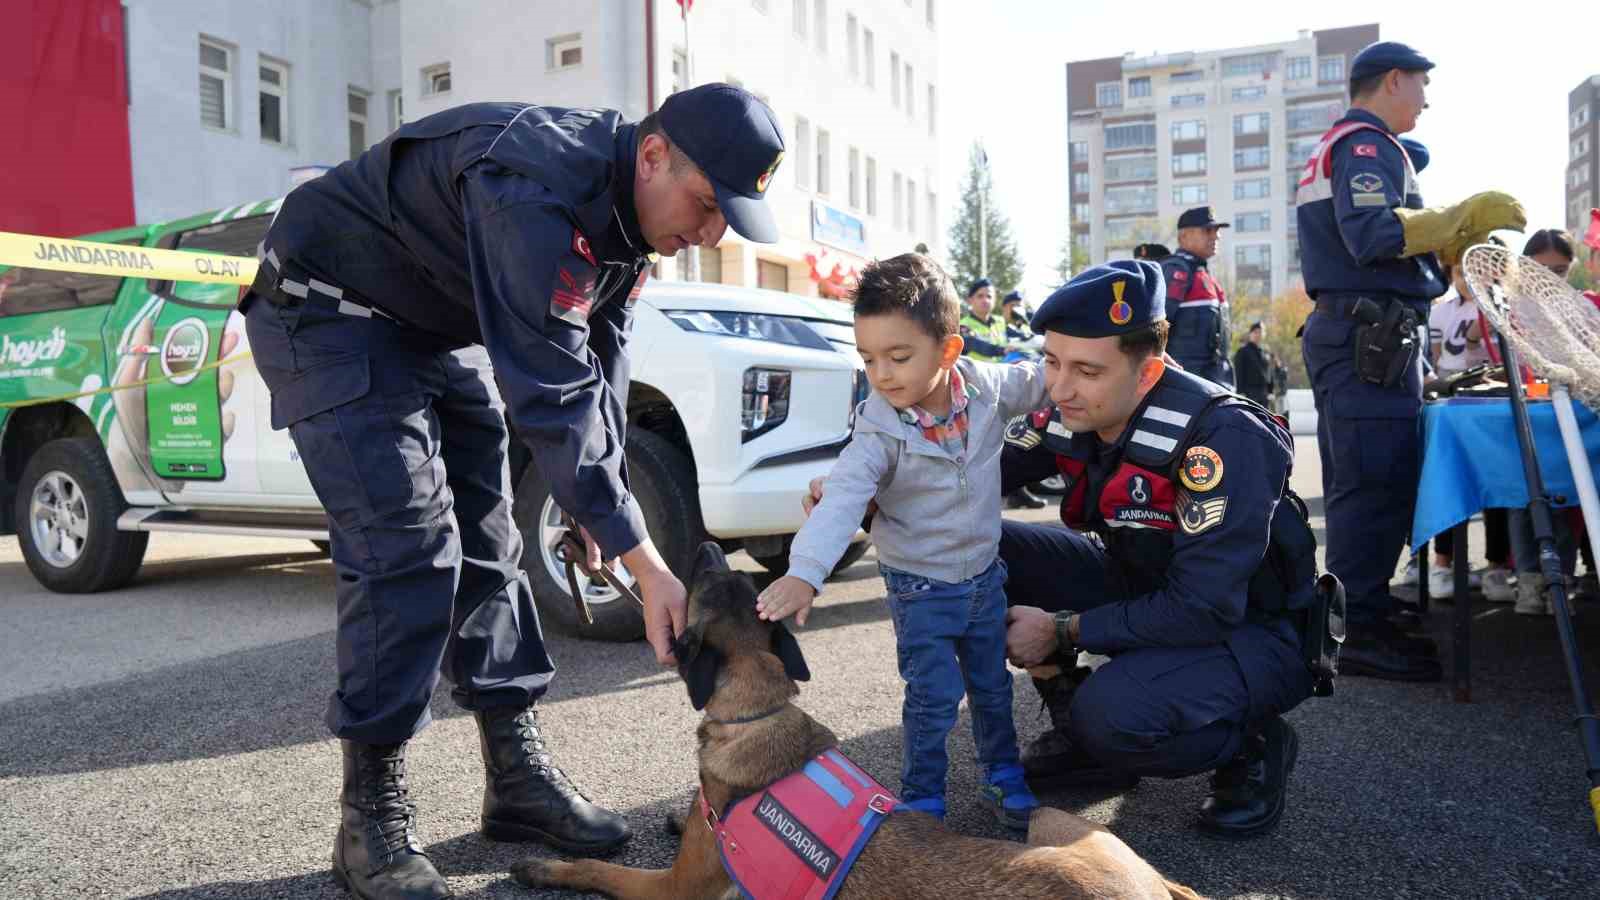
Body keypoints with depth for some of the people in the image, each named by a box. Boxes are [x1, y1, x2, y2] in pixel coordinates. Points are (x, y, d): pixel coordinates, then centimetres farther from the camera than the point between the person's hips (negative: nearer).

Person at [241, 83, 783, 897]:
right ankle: (372, 818, -5)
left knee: (487, 544, 4)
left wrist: (599, 502, 0)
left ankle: (518, 778, 13)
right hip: (328, 313, -8)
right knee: (407, 550, -18)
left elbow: (598, 360, 4)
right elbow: (552, 394, -39)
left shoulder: (627, 203, -5)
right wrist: (646, 564, -36)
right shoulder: (539, 187, -34)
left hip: (441, 330, 9)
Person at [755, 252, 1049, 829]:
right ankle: (922, 799, 20)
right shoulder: (880, 434, -24)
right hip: (921, 587, -4)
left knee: (993, 686, 18)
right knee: (934, 699, -1)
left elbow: (1042, 383, 6)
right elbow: (842, 500, -35)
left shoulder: (988, 387, -13)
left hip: (984, 574, 4)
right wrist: (804, 572, -48)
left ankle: (1003, 776, 39)